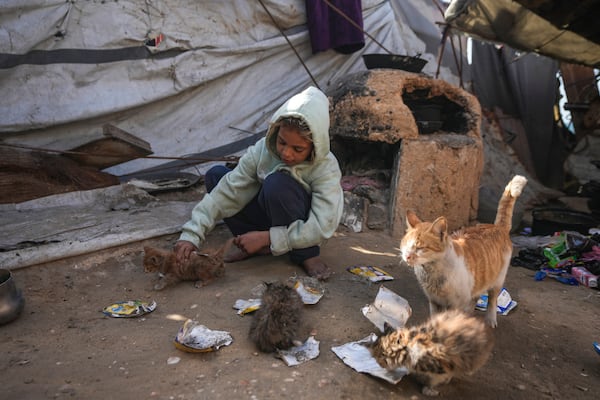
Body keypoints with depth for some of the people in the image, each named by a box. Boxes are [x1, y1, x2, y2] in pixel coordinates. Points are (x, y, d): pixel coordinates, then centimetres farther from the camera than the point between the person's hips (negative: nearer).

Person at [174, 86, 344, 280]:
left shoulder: (326, 167, -26)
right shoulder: (262, 151, -19)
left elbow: (322, 226, -31)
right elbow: (227, 192, -20)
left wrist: (266, 237, -33)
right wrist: (192, 234, -28)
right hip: (268, 215, 4)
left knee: (278, 183, -35)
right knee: (215, 175, -12)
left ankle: (306, 255, -17)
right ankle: (254, 246, -9)